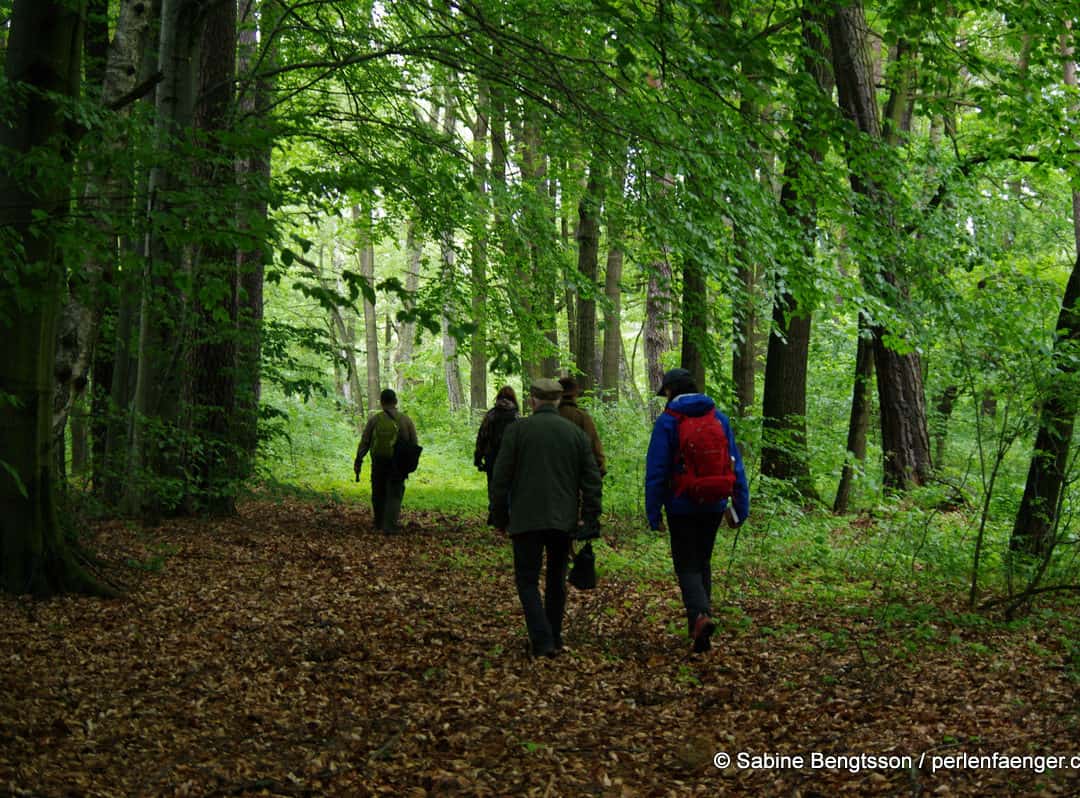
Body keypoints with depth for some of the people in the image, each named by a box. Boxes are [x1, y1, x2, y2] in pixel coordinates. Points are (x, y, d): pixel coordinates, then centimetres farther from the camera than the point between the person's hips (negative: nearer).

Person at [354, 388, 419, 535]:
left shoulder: (375, 419, -5)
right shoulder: (406, 420, 0)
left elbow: (364, 443, -5)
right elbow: (414, 445, 3)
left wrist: (358, 462, 1)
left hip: (378, 464, 0)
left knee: (379, 495, 15)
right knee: (394, 496, 3)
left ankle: (379, 525, 27)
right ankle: (390, 527, -10)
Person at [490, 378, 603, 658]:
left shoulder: (517, 429, -3)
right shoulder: (576, 433, 6)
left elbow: (501, 478, -4)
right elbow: (592, 480, 4)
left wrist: (500, 517, 4)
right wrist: (591, 521, 7)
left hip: (527, 519, -3)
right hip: (563, 521, 3)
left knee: (527, 580, 3)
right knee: (556, 580, 17)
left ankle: (542, 641, -11)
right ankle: (554, 639, 24)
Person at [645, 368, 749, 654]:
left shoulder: (667, 421, -8)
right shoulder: (719, 418, 6)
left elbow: (656, 472, -10)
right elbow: (736, 466, 5)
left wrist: (653, 514, -5)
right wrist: (740, 507, 8)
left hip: (682, 507, -4)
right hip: (714, 506, 4)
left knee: (687, 566, 1)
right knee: (703, 562, 19)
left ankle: (700, 615, -21)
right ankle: (701, 616, 21)